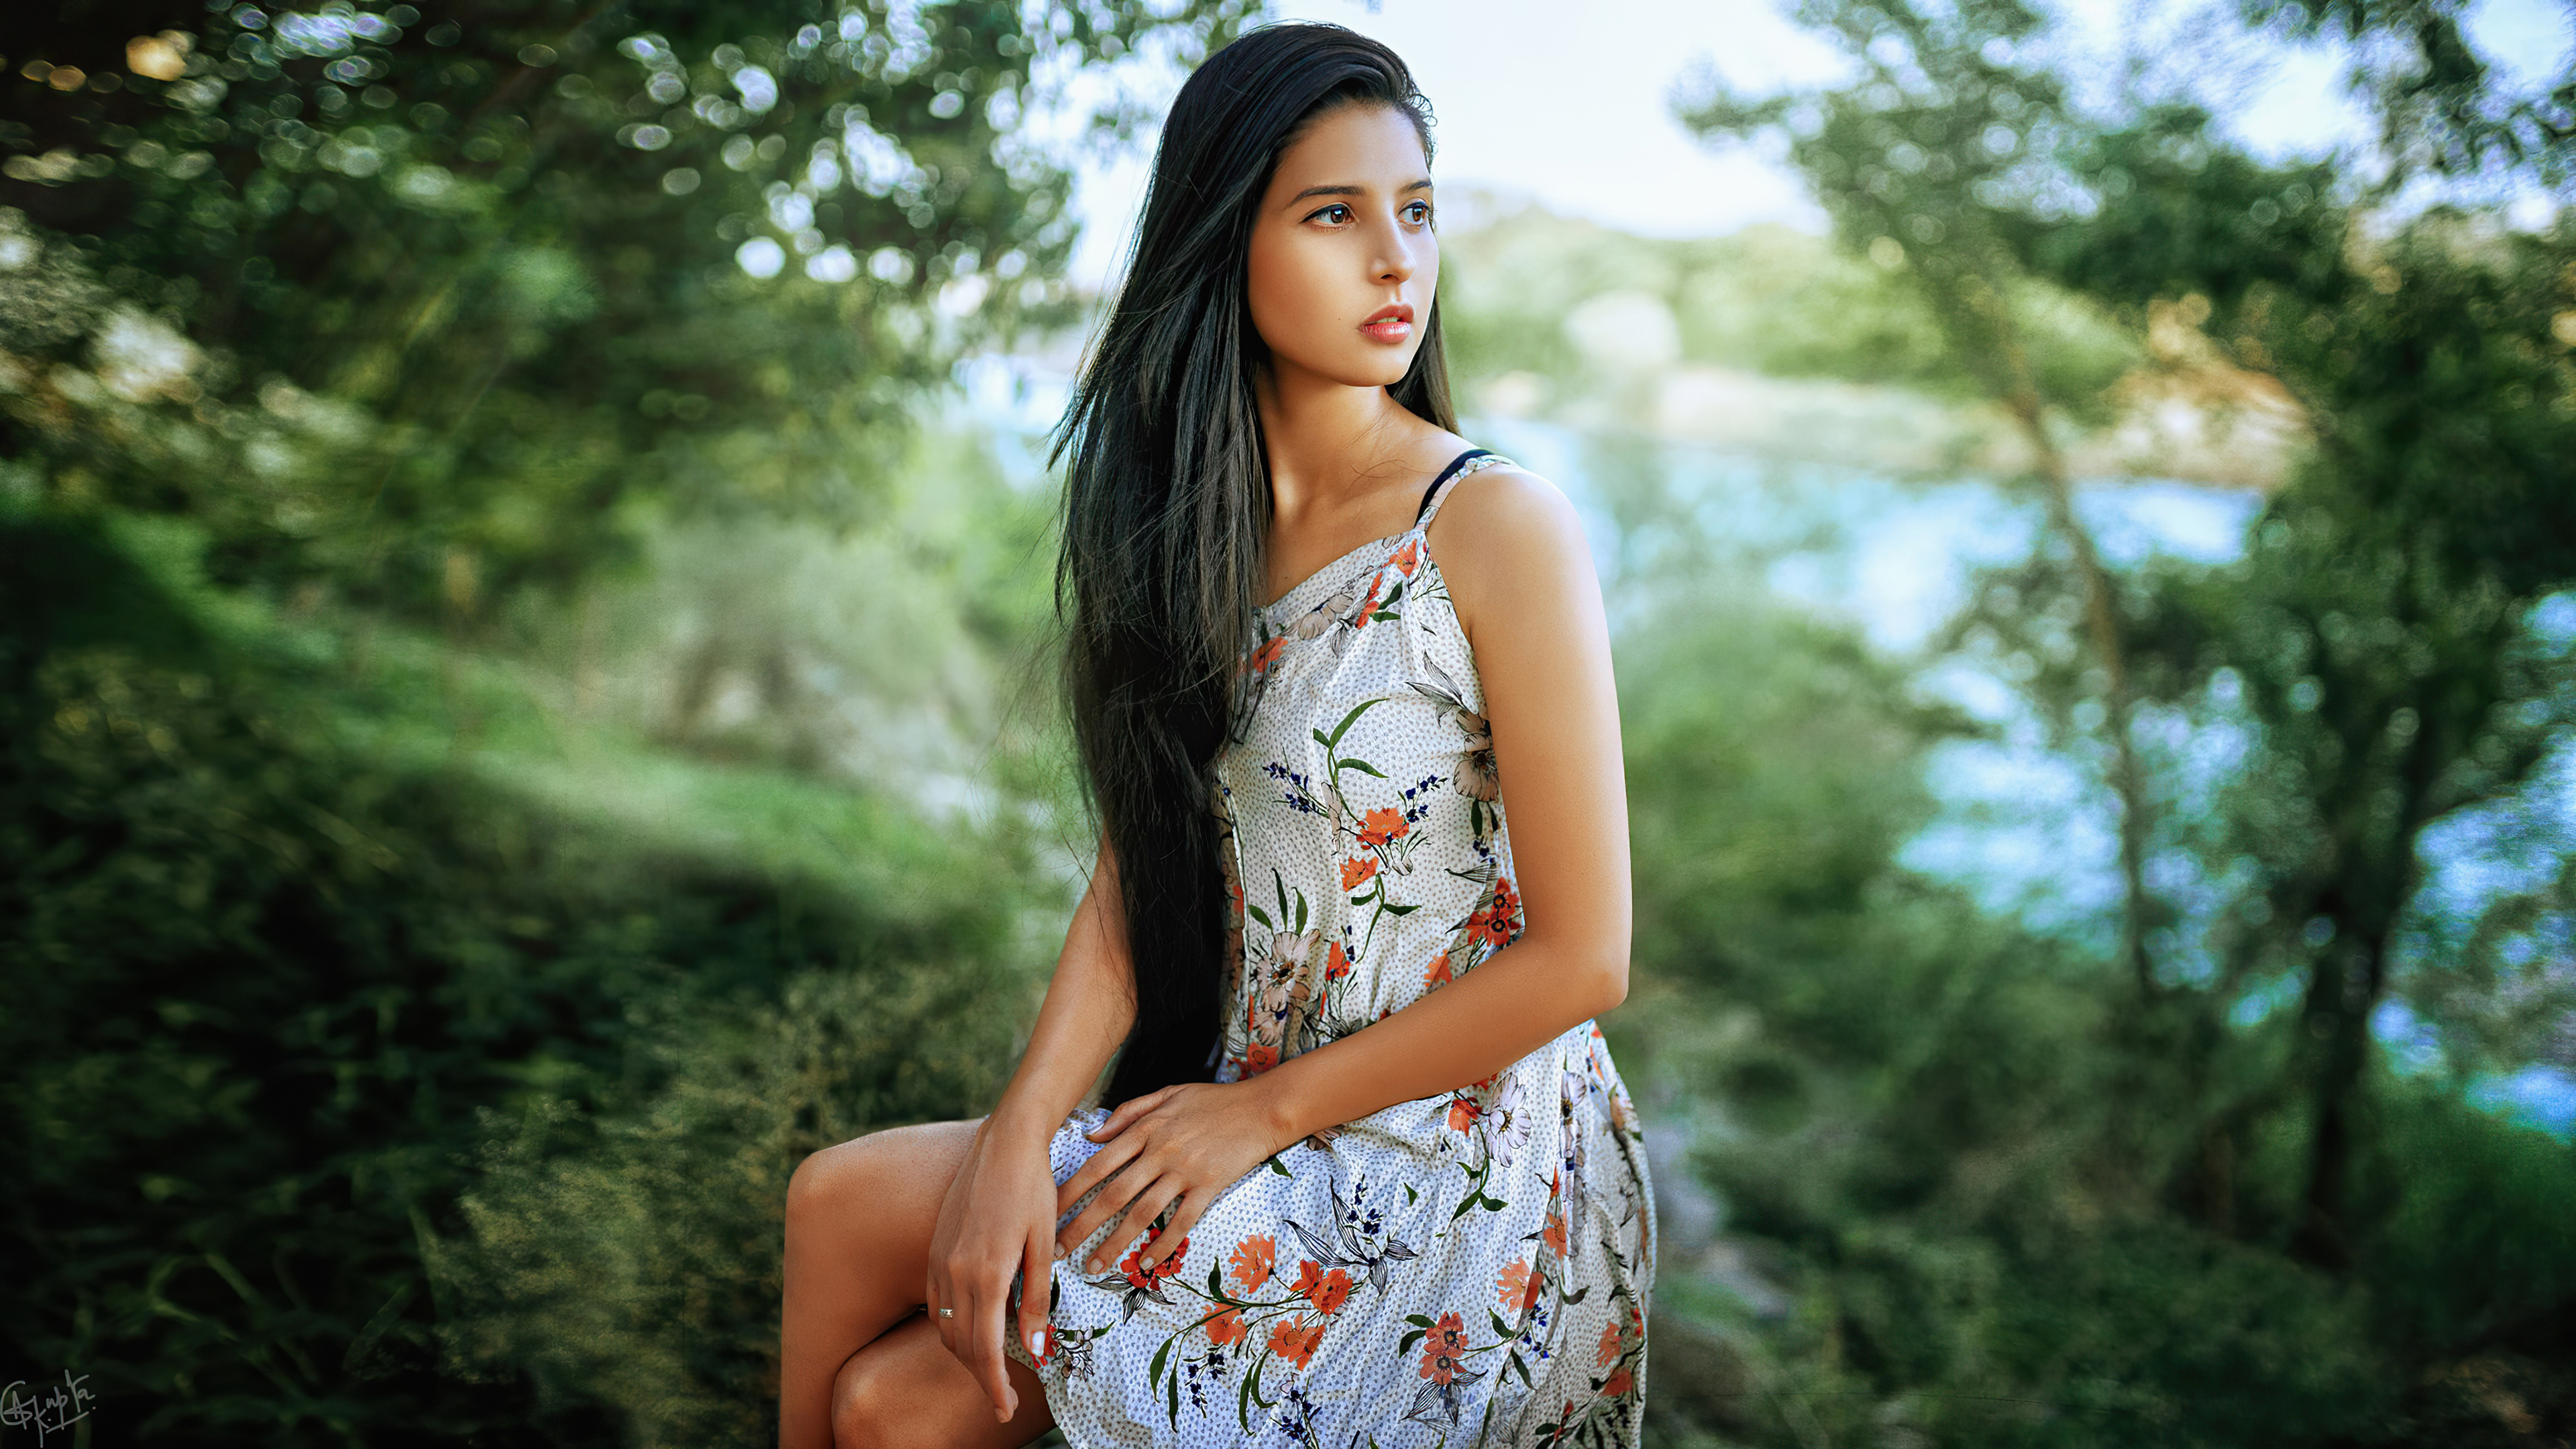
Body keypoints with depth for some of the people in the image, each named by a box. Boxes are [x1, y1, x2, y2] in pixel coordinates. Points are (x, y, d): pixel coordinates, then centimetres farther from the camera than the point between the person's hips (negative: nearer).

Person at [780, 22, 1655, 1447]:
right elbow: (1137, 867, 1)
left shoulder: (1500, 529, -15)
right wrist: (1017, 1136, -13)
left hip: (1449, 1173, -5)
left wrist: (1266, 1109, -11)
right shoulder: (1202, 527, 5)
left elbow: (1580, 960, -15)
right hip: (1240, 1122, 5)